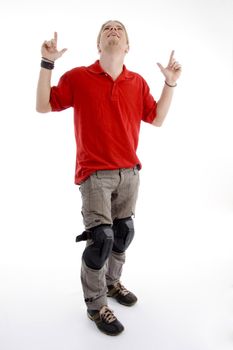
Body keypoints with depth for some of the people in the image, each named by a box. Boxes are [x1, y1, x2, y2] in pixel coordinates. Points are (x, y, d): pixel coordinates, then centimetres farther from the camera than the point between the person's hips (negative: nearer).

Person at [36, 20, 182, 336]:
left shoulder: (138, 83, 7)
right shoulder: (78, 77, -1)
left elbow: (157, 119, 12)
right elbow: (43, 106, -1)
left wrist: (170, 83, 5)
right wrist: (47, 64, -9)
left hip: (129, 172, 5)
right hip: (95, 174, -4)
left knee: (123, 232, 14)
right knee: (101, 238, -7)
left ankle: (112, 282, 38)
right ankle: (96, 305, 14)